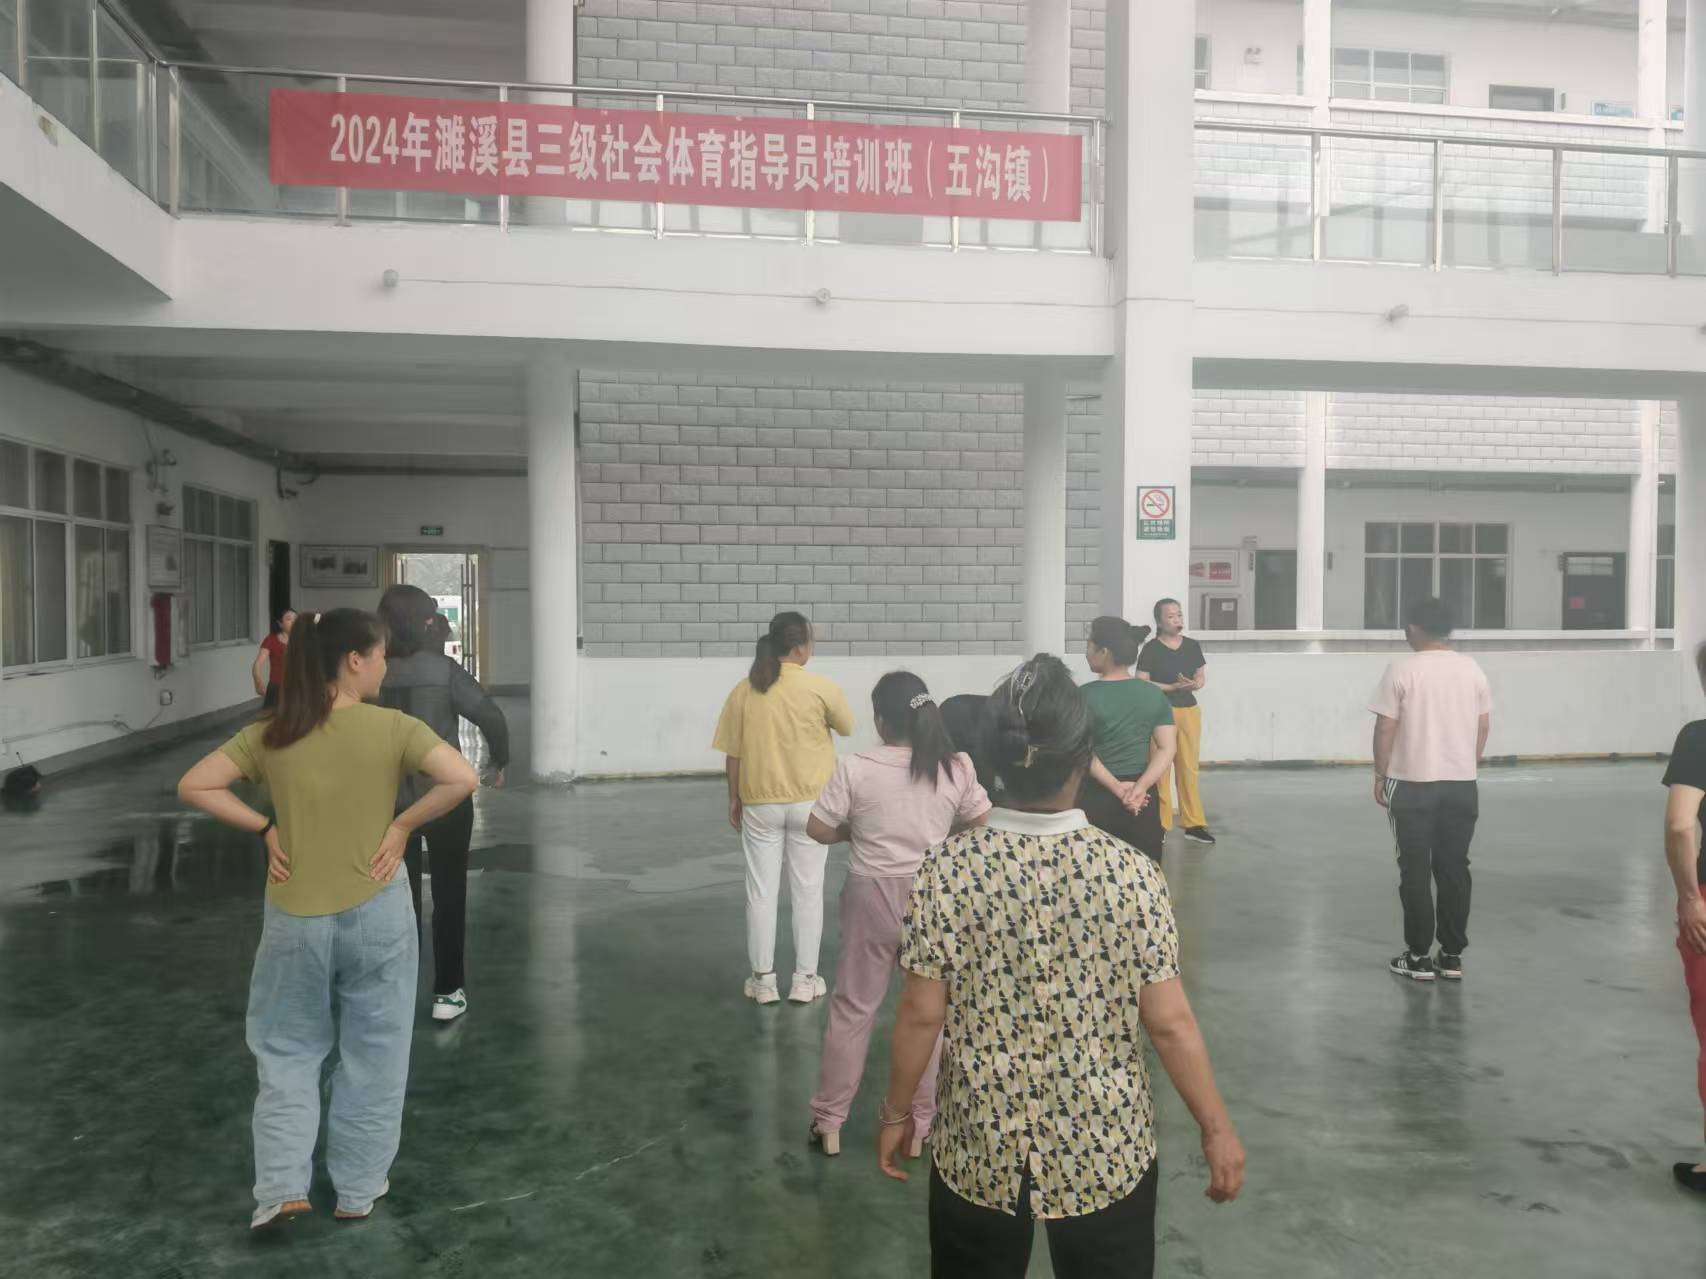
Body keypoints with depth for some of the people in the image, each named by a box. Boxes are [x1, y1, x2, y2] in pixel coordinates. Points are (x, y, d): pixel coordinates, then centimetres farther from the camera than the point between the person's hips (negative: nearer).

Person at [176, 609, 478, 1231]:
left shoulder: (270, 734, -3)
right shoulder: (393, 727, -11)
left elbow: (194, 786, -4)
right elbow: (463, 780, -21)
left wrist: (265, 830, 0)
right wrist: (402, 825, -9)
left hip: (294, 920, 2)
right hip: (376, 913, -2)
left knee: (287, 1050, 20)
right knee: (371, 1055, 14)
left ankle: (283, 1186, 15)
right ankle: (358, 1191, 25)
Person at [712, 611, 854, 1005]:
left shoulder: (744, 691, -4)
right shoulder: (819, 687, -10)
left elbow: (733, 754, 0)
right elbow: (848, 728, 7)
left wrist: (733, 799, 11)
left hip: (759, 803, 2)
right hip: (808, 802, -1)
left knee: (761, 893, 10)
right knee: (807, 891, 10)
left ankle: (763, 980, 18)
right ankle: (805, 980, 17)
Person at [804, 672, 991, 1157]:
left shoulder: (855, 769, -12)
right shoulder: (957, 768, -7)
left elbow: (819, 830, -8)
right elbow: (981, 824, 4)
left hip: (873, 897, -1)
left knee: (852, 1008, 12)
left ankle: (829, 1120, 23)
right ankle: (920, 1123, 25)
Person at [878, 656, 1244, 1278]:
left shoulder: (946, 869, -15)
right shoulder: (1130, 871, -17)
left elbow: (920, 1015, -9)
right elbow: (1169, 1022, -12)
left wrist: (896, 1112, 6)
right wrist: (1216, 1128, 2)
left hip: (980, 1146, 1)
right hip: (1104, 1149, 0)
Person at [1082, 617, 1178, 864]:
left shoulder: (1085, 696, -9)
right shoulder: (1155, 694, 4)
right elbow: (1167, 749, -2)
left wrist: (1118, 788, -13)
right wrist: (1140, 787, -11)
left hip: (1096, 798, -4)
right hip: (1144, 800, 4)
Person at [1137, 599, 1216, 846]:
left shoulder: (1193, 646, 8)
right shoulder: (1151, 649, -6)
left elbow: (1201, 676, 16)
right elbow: (1141, 683, -9)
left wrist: (1196, 684, -7)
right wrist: (1172, 687, -17)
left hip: (1190, 710, 5)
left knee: (1190, 768, 9)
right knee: (1159, 768, -4)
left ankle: (1193, 824, 16)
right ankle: (1159, 826, 3)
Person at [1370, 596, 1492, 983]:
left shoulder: (1402, 670, -10)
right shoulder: (1472, 669, 4)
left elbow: (1385, 728, -10)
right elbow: (1484, 726, 9)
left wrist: (1380, 775, 1)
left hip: (1412, 784, -4)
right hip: (1462, 784, 4)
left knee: (1415, 872, 4)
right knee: (1454, 870, 11)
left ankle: (1419, 956, 7)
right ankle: (1452, 956, 15)